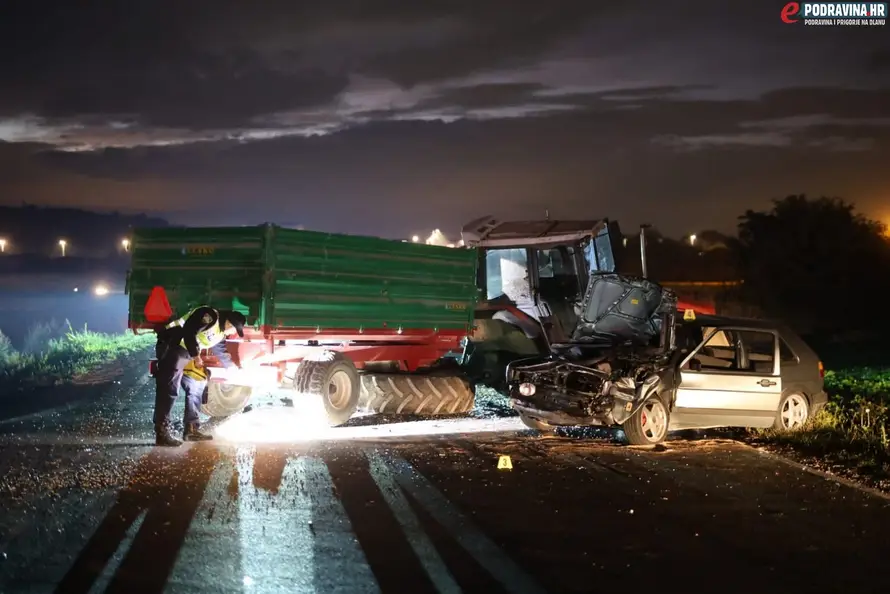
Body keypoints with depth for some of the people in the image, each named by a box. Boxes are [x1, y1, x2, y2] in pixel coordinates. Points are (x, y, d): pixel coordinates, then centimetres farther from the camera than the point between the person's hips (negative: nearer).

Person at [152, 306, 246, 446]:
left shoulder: (219, 334, 15)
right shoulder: (210, 316, -16)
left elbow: (222, 353, 29)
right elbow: (188, 332, -26)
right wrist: (196, 356, -24)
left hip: (186, 353, 11)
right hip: (172, 347, -11)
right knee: (169, 389, -14)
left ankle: (191, 429, 18)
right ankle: (162, 433, -16)